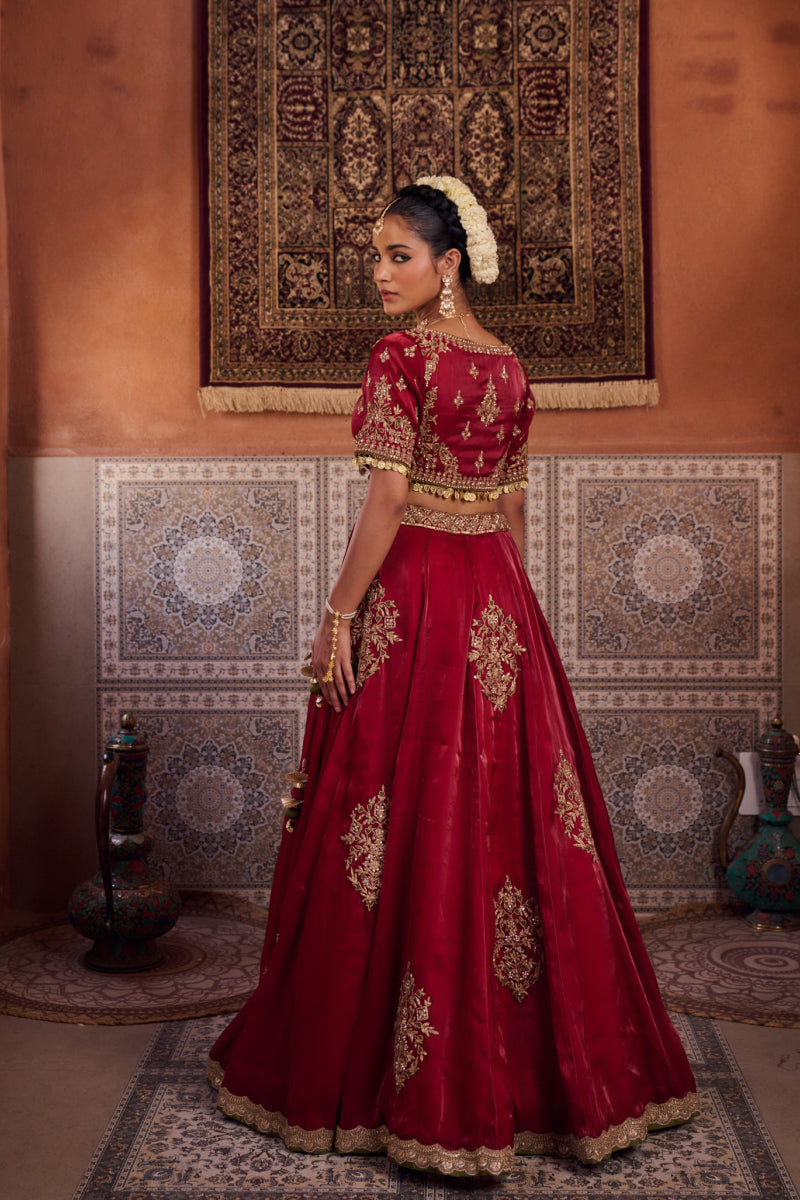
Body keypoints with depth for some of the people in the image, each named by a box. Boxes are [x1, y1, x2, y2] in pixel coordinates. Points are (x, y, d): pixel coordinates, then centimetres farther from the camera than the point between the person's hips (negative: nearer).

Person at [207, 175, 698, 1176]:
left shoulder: (401, 356, -11)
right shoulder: (507, 366, 10)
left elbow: (387, 500, -17)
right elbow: (512, 507, 14)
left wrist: (339, 615, -12)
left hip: (414, 595, -7)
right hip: (499, 599, 7)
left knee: (405, 823, 1)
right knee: (509, 816, 12)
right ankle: (542, 1061, 22)